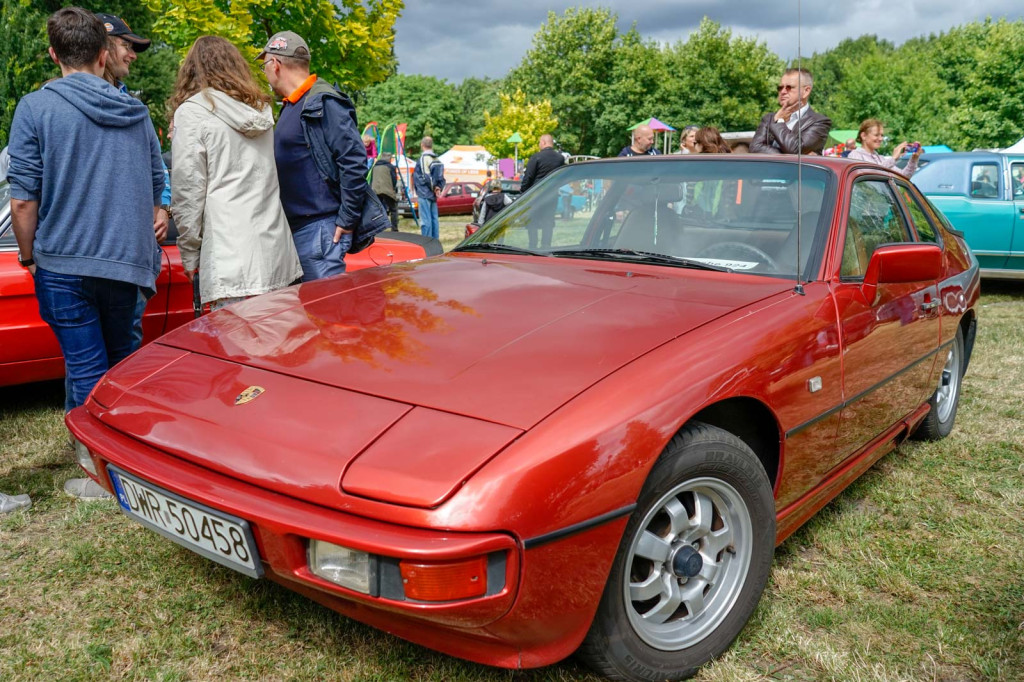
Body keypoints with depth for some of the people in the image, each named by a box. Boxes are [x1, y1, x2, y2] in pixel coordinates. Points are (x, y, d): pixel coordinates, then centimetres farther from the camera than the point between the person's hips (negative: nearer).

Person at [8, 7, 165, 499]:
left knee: (85, 367, 1)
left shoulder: (35, 108, -5)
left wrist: (28, 254, 7)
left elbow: (23, 200, -9)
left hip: (65, 260, -4)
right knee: (121, 360, 18)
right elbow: (156, 190, 14)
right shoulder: (136, 113, 8)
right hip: (125, 261, 4)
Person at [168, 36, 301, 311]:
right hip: (277, 255, 6)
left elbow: (188, 190, -3)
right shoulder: (260, 107, 17)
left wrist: (190, 255, 3)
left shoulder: (191, 112, -1)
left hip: (231, 259, -6)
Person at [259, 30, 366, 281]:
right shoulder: (290, 107, 18)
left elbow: (354, 161, -18)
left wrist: (347, 220, -17)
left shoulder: (324, 103, -11)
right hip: (294, 231, 10)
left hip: (319, 230, -10)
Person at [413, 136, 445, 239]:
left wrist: (434, 188, -5)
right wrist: (438, 188, 6)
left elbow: (426, 177, -17)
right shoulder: (436, 159, 12)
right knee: (434, 219, 12)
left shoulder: (424, 158, -12)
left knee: (425, 220, -8)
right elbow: (441, 177, 13)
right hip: (433, 195, 8)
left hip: (425, 193, -8)